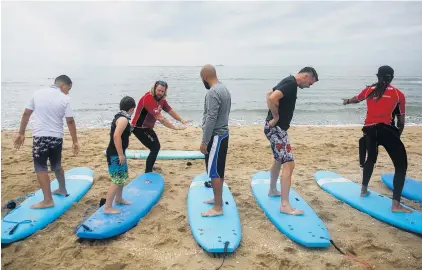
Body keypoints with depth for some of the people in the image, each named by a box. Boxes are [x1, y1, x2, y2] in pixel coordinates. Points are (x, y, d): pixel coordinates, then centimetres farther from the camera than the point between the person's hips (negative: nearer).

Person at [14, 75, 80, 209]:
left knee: (41, 168, 3)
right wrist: (75, 141, 1)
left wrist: (21, 133, 15)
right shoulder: (65, 99, -4)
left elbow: (26, 114, 6)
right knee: (57, 165, 20)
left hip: (40, 136, -1)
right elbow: (70, 121, -5)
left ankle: (48, 200, 1)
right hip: (57, 137, 1)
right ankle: (62, 190, 37)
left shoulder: (38, 93, 2)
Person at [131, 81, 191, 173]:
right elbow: (159, 117, -34)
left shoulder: (161, 99, 0)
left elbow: (170, 110, 6)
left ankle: (149, 168, 42)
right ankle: (147, 173, -8)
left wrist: (182, 120, -8)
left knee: (156, 146, 23)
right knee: (155, 148, -16)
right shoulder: (148, 99, -29)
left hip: (147, 127, 10)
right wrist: (174, 127, -34)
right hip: (139, 128, -10)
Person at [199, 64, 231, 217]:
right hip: (222, 134, 10)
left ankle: (218, 207, 3)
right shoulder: (224, 89, 12)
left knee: (213, 172, -3)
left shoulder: (212, 92, -20)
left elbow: (211, 119, -24)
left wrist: (204, 142, -19)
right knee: (219, 170, 17)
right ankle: (218, 199, 29)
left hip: (215, 136, -10)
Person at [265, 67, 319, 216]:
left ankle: (273, 190, 41)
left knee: (279, 159, 25)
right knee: (289, 164, -12)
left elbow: (269, 94, 23)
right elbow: (272, 98, -33)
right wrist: (276, 117, -20)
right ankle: (285, 205, -10)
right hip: (276, 128, -11)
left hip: (276, 127, 11)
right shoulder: (291, 83, -18)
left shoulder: (288, 81, 13)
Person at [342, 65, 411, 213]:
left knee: (371, 158, 27)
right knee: (401, 165, 1)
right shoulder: (398, 94, 7)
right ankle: (396, 204, -8)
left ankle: (364, 190, 40)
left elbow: (356, 99, 37)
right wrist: (397, 135, 28)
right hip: (385, 129, -4)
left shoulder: (369, 90, 15)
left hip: (369, 129, 5)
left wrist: (347, 101, 60)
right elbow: (401, 121, 11)